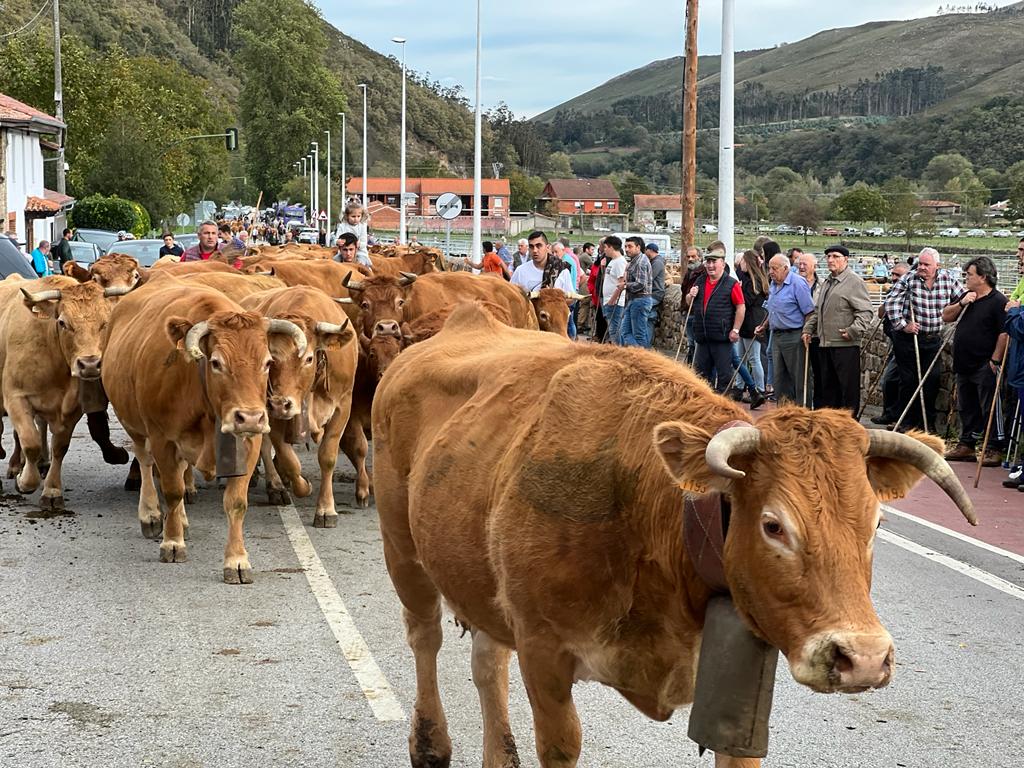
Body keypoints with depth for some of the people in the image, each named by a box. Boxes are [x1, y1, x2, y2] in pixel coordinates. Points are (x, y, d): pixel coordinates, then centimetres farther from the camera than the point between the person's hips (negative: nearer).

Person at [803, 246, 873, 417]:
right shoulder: (827, 282, 20)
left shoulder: (854, 282, -8)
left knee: (848, 385, -4)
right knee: (827, 384, 15)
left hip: (846, 344, -9)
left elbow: (865, 311, -14)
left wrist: (854, 331, -22)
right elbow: (817, 310, 29)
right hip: (826, 344, 9)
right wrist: (808, 329, 19)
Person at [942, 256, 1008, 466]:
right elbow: (946, 317, 13)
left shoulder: (998, 301, -11)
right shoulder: (965, 296, 14)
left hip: (984, 366, -8)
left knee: (989, 408, -5)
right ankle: (966, 445, 23)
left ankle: (993, 450, -1)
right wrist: (961, 304, -4)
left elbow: (1004, 333, -15)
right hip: (964, 364, 8)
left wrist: (995, 359, -18)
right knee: (966, 408, 14)